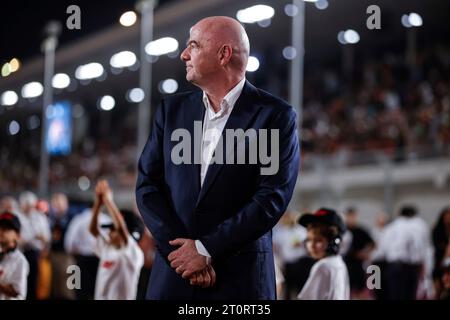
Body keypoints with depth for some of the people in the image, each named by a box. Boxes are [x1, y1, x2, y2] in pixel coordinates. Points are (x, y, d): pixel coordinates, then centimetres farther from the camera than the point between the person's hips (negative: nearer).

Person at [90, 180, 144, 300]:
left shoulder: (134, 253, -9)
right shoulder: (106, 249, 12)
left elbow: (121, 227, -24)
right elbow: (92, 228, 5)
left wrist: (108, 200, -19)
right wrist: (98, 202, -6)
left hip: (122, 298, -8)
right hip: (100, 297, 8)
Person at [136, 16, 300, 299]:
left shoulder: (276, 115, -5)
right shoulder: (172, 109, 7)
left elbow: (273, 198, -12)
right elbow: (147, 185, 3)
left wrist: (206, 249, -13)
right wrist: (183, 250, -9)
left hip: (240, 276, -3)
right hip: (174, 273, 3)